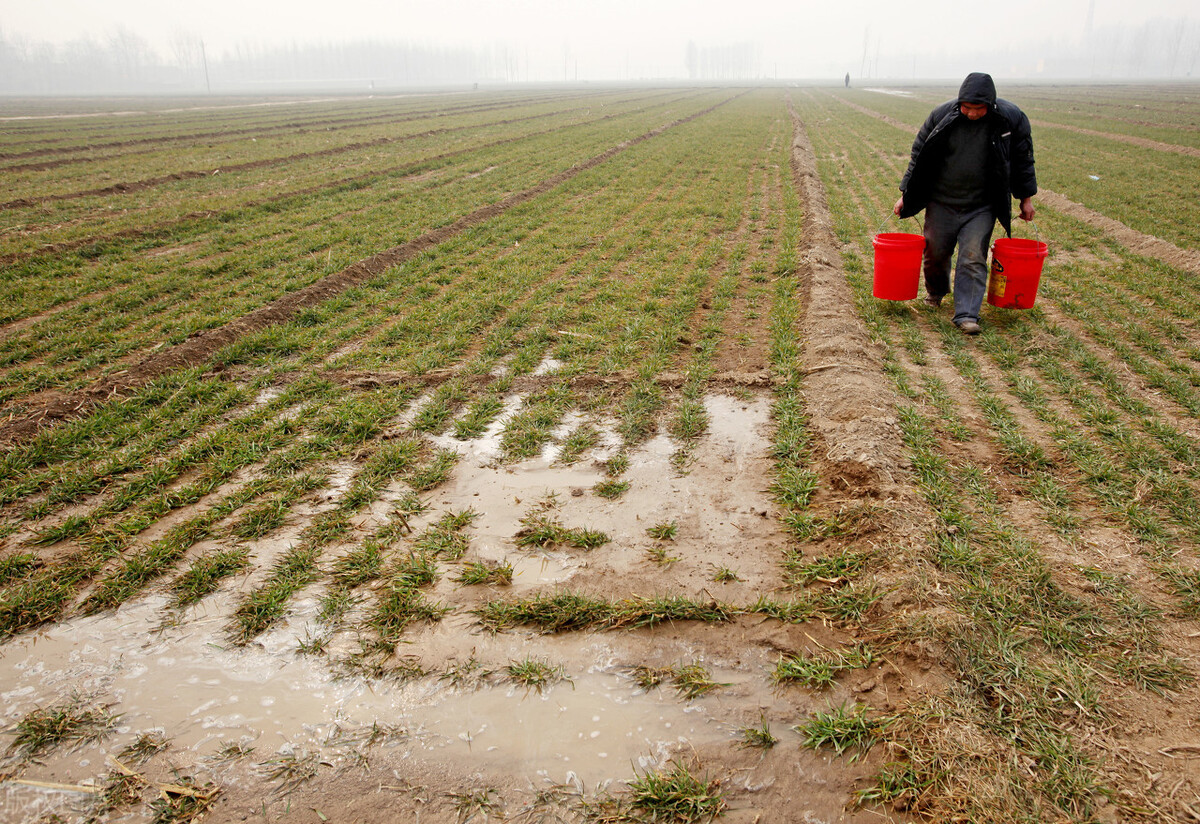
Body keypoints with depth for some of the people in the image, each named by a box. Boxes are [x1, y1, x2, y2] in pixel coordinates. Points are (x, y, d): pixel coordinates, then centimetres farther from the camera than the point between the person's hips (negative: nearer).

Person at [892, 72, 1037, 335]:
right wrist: (905, 194, 0)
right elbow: (919, 156, 0)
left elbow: (1023, 161, 5)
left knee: (973, 257, -7)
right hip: (941, 202, 1)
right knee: (936, 253, 12)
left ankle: (966, 314, -4)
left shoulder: (1012, 119, -9)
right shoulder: (941, 116, -10)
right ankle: (936, 292, 41)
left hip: (981, 207, -1)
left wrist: (1026, 198, 9)